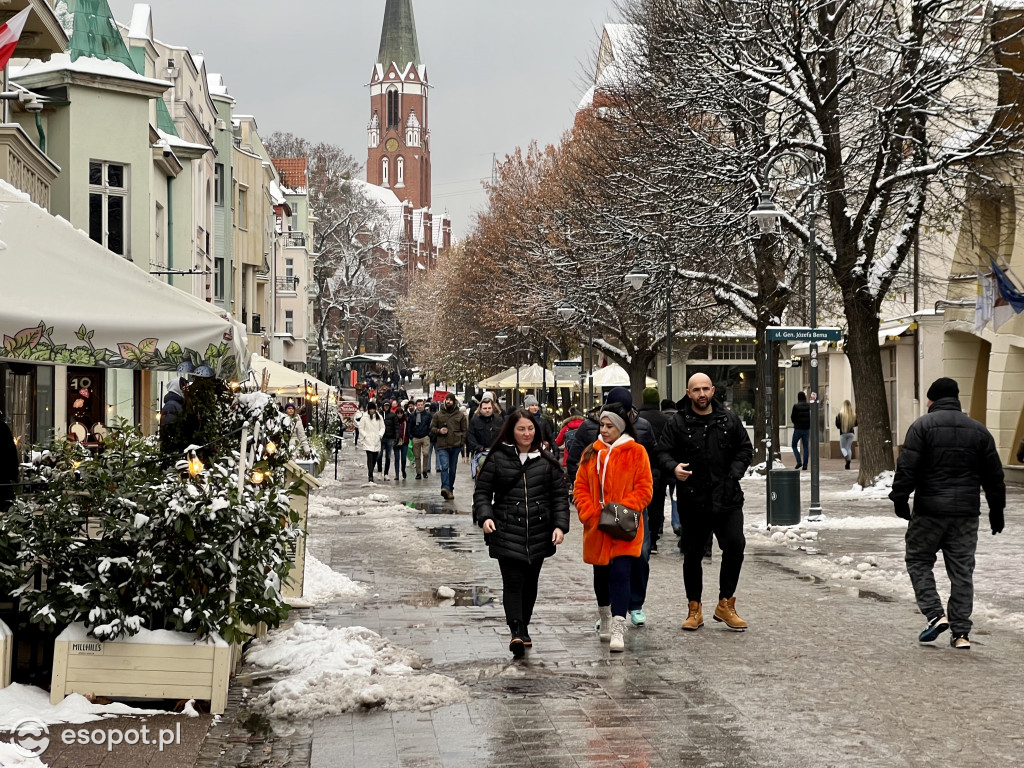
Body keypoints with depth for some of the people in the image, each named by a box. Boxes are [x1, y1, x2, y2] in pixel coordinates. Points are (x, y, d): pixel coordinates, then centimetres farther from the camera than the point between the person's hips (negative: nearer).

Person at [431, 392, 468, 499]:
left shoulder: (460, 415, 8)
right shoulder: (438, 414, 7)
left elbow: (464, 430, 9)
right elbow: (432, 428, 12)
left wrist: (462, 442, -3)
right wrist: (439, 431, -9)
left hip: (455, 446, 1)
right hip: (442, 446, -1)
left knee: (453, 469, 9)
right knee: (444, 467, -18)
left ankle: (450, 489, 20)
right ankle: (445, 488, -28)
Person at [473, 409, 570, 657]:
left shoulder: (546, 461, 7)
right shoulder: (497, 459, 1)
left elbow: (559, 495, 9)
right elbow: (482, 492, 4)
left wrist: (560, 525, -3)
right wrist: (485, 516, -14)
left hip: (539, 532, 3)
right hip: (507, 532, -3)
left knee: (530, 583, 11)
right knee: (513, 582, -12)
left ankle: (523, 628, 25)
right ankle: (516, 631, -19)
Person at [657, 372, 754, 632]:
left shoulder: (729, 420, 7)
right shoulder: (677, 423, 1)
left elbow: (745, 449, 14)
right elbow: (663, 452, 0)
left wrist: (734, 474, -2)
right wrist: (674, 467, -21)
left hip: (727, 498, 1)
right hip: (692, 501, -1)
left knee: (735, 545, -9)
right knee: (692, 554, 7)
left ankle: (725, 604, 7)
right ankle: (694, 609, 20)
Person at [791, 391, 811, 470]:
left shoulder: (796, 406, -10)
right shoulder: (809, 406, -1)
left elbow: (792, 417, -6)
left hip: (798, 428, -3)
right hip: (807, 428, 3)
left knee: (794, 445, 11)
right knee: (806, 447, 8)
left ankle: (799, 462, -5)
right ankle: (805, 465, 3)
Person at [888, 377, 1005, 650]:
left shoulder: (922, 426, -5)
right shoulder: (978, 430, 8)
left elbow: (907, 467, -12)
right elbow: (994, 474, 13)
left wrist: (900, 499, -3)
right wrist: (996, 510, 20)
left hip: (930, 510, -4)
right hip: (966, 513, 4)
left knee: (918, 560, 11)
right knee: (962, 571, 7)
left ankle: (935, 615, -4)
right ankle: (961, 632, 7)